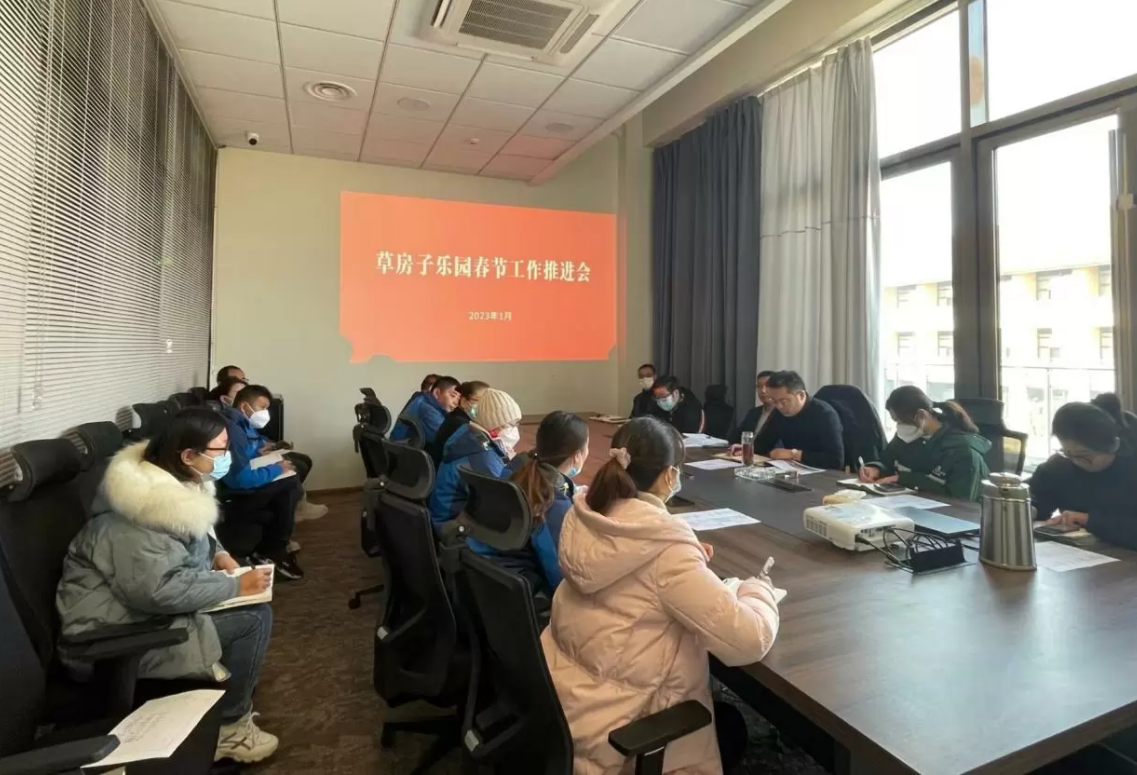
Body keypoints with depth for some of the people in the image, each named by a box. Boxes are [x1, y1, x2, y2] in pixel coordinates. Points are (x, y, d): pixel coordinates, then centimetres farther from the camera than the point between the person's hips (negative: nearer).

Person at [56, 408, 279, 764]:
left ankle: (232, 694, 16)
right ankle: (228, 727, 1)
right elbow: (160, 590, -34)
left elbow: (192, 533, 18)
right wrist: (235, 586, -24)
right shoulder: (141, 512, -28)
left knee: (251, 604, 3)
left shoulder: (174, 483, 1)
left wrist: (218, 553, -1)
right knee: (254, 618, -17)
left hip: (146, 604, 10)